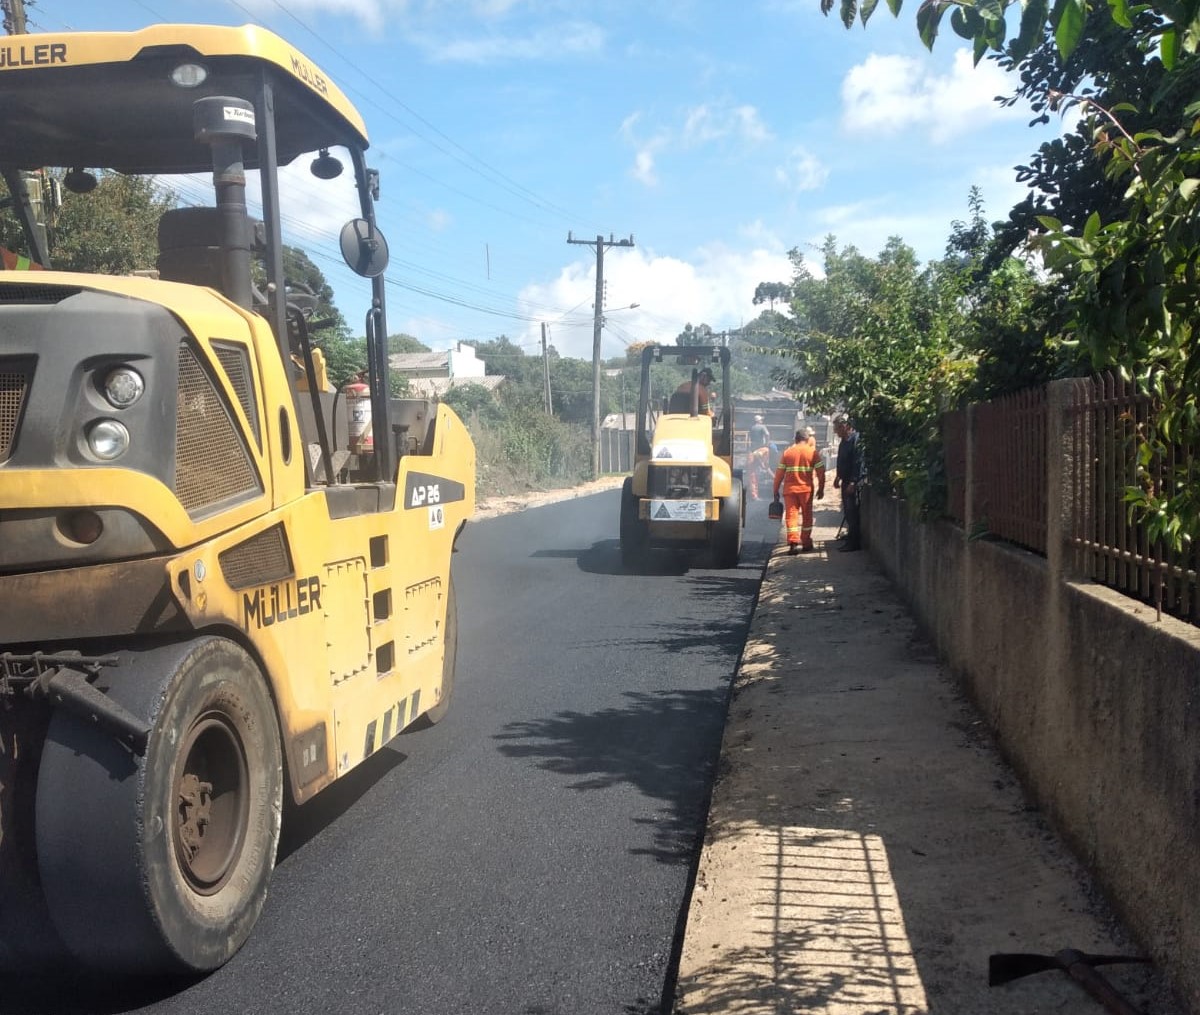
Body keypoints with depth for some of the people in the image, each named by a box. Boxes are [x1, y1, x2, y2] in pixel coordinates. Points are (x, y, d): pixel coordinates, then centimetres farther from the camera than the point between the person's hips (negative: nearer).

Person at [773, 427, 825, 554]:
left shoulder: (787, 452, 4)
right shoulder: (813, 452, 0)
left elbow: (779, 473, 3)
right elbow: (820, 472, -3)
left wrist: (776, 490, 11)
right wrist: (821, 489, 6)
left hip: (789, 489, 1)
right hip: (806, 489, -1)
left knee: (791, 515, 1)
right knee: (807, 516, 13)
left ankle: (793, 542, -13)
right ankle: (806, 543, 17)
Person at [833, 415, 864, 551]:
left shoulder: (856, 439, -16)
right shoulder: (844, 441, 14)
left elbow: (859, 463, -21)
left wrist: (853, 482, -23)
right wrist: (838, 477, 22)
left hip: (854, 483, -9)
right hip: (846, 481, 10)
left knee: (853, 513, -6)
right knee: (848, 512, 13)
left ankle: (854, 543, -1)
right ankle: (851, 540, 20)